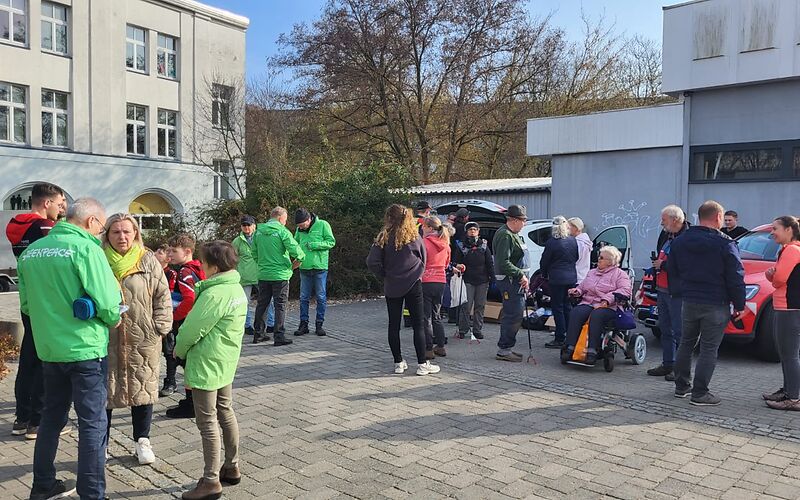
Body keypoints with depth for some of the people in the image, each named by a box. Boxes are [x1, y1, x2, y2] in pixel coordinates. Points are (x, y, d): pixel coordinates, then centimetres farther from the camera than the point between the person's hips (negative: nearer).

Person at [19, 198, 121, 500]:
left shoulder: (31, 251, 7)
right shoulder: (85, 248, -15)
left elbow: (26, 304, 13)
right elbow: (106, 303, -20)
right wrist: (114, 318, 0)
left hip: (48, 349, 7)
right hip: (85, 349, -7)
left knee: (52, 417, 20)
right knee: (93, 422, 3)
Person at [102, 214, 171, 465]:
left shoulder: (148, 261, -1)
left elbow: (163, 297, 1)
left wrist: (160, 327, -5)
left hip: (142, 340, 0)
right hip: (106, 339, 0)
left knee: (142, 389, 11)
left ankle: (142, 441, 27)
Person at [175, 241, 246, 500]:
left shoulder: (213, 294, -23)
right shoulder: (237, 289, 5)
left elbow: (192, 329, -18)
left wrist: (179, 350, 0)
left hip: (206, 364, -9)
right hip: (226, 362, 9)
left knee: (208, 423, -1)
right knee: (226, 413, 18)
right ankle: (232, 468, 30)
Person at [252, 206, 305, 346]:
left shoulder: (258, 231, 7)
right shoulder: (282, 231, -11)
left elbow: (254, 253, 13)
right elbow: (297, 252, -19)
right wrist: (293, 266, -3)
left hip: (263, 275, 6)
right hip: (280, 274, -6)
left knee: (262, 304, 15)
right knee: (280, 306, 1)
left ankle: (258, 334, 22)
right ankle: (279, 337, 2)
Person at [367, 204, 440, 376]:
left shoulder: (384, 238, -7)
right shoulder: (414, 236, -4)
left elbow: (372, 262, -13)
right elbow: (423, 259, 6)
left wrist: (385, 275, 1)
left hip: (392, 286, 0)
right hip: (413, 284, 0)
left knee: (394, 324, 10)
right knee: (418, 325, 4)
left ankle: (398, 363, 14)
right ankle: (422, 364, 5)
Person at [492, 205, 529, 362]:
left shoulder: (513, 234, 18)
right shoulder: (505, 235, -16)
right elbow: (503, 262, -24)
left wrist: (523, 277, 15)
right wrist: (521, 275, -19)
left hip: (516, 280, 11)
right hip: (510, 280, -11)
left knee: (512, 315, 15)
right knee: (513, 315, -9)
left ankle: (506, 348, 24)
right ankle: (504, 350, -1)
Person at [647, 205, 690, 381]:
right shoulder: (665, 235, 12)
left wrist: (663, 265, -16)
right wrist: (656, 265, 12)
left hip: (677, 293, -9)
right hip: (662, 290, 9)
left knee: (679, 332, -2)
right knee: (665, 330, 16)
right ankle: (668, 364, 27)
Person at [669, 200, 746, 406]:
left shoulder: (680, 241, 5)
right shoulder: (725, 244, -11)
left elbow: (672, 271, 13)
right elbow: (736, 279, -10)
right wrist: (740, 305, -2)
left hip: (689, 302, 5)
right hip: (716, 304, -5)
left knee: (686, 343, 17)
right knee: (709, 349, 1)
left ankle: (681, 386, 23)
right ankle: (700, 393, 3)